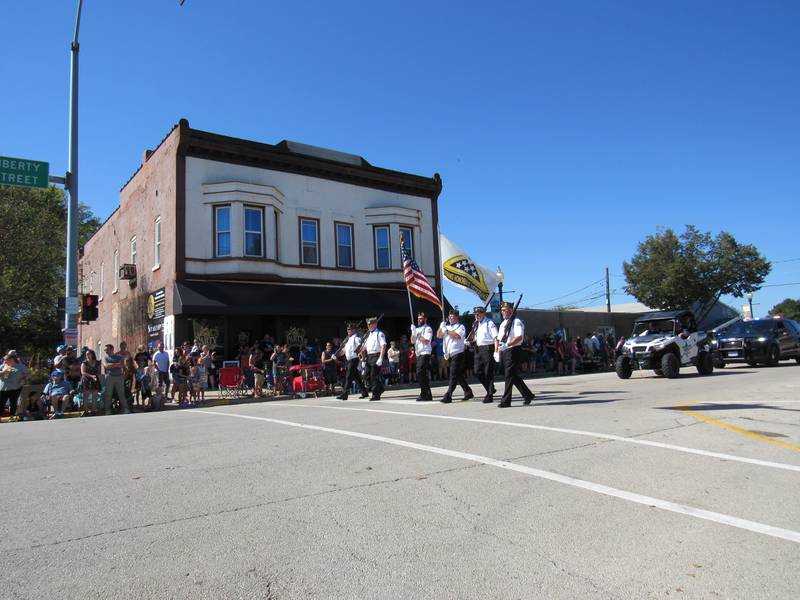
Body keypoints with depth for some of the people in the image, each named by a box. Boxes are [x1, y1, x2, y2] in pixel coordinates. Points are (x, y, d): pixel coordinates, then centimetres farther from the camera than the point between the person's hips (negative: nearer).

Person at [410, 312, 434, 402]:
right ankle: (427, 394, 12)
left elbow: (426, 341, -16)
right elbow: (412, 341, 12)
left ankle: (424, 394, -11)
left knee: (420, 373, -15)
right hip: (418, 354, 8)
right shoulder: (417, 329, 19)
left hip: (425, 354, -8)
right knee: (422, 374, 7)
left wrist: (418, 334, -13)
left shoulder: (428, 329, -4)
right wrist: (413, 332, -2)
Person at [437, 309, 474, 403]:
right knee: (458, 375, 12)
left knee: (454, 375, -11)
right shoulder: (447, 327, 20)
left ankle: (448, 396, -15)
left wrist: (447, 331, -13)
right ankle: (468, 392, 24)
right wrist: (441, 326, -1)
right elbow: (438, 335, 12)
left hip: (457, 354, -7)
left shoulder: (461, 327, 0)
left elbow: (457, 336, -18)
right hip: (448, 355, 7)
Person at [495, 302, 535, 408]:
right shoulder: (503, 324, 19)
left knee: (510, 376, -6)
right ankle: (527, 395, 25)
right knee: (514, 376, 12)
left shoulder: (516, 322, -8)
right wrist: (496, 350, 10)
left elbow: (519, 337, -20)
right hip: (503, 352, 8)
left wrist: (507, 344, -29)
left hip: (513, 351, -8)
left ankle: (506, 401, -3)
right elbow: (498, 338, 23)